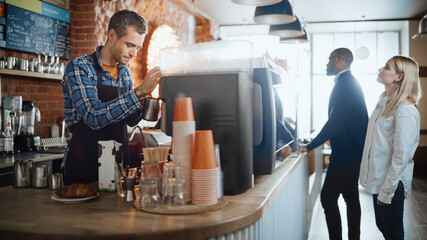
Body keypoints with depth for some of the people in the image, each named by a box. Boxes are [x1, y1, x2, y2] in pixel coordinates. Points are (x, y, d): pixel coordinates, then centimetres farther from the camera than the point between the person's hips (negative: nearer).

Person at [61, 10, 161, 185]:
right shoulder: (79, 67, -12)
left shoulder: (125, 73, 8)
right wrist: (140, 91, -26)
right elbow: (94, 117, -25)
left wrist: (140, 106, -9)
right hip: (84, 167, -6)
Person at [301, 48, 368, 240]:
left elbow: (335, 121, -23)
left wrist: (310, 146, -18)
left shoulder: (344, 83, -16)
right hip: (353, 151, 10)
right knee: (351, 197, 15)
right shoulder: (350, 82, 16)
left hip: (345, 153, -10)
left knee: (328, 197, -8)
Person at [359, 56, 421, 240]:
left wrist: (386, 191, -18)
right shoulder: (384, 102, 8)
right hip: (378, 178, 8)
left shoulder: (405, 111, -20)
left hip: (392, 183, -8)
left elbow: (401, 157, -22)